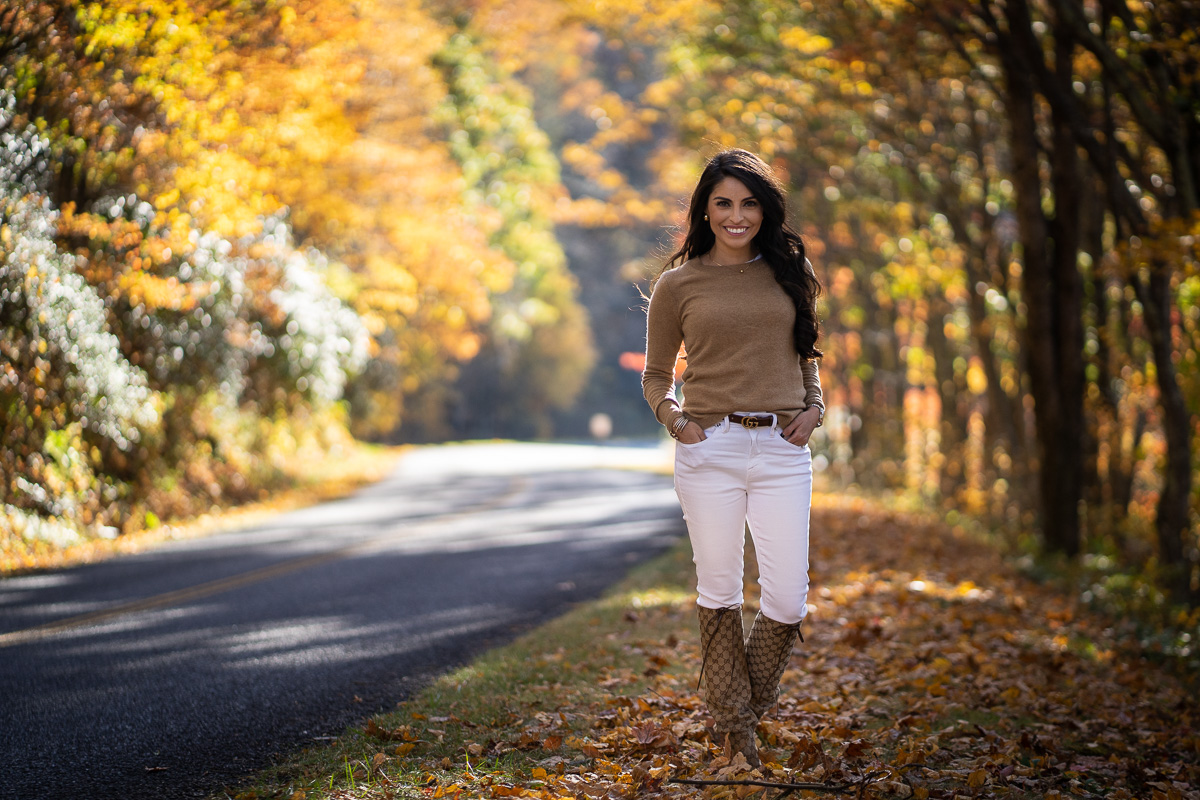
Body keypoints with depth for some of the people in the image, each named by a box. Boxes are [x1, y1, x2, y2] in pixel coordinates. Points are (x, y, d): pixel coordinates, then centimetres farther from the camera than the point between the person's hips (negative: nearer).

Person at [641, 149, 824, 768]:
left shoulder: (790, 274, 11)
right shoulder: (678, 284, 6)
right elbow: (655, 375, 15)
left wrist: (813, 407, 6)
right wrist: (676, 419, -4)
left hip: (782, 451, 2)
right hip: (710, 450, -1)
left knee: (787, 600, -3)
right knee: (719, 592, 5)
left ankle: (751, 703, 22)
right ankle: (732, 723, 18)